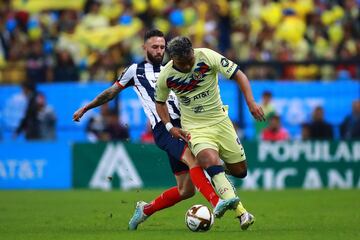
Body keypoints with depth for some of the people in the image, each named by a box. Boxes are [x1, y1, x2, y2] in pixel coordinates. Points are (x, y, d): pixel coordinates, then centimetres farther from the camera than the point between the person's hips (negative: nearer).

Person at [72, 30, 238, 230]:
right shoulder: (135, 70, 13)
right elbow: (111, 93, 24)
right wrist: (86, 108, 28)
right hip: (163, 128, -5)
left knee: (186, 190, 0)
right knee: (192, 159, -33)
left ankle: (145, 210, 20)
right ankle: (217, 203, -48)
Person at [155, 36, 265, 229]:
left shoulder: (207, 57, -17)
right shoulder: (166, 76, -12)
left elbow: (238, 76, -13)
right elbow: (160, 102, 8)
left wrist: (251, 102, -25)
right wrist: (169, 127, -7)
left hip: (220, 120, 2)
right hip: (195, 127, -2)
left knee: (240, 171, 4)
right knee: (210, 160, -30)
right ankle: (242, 213, -38)